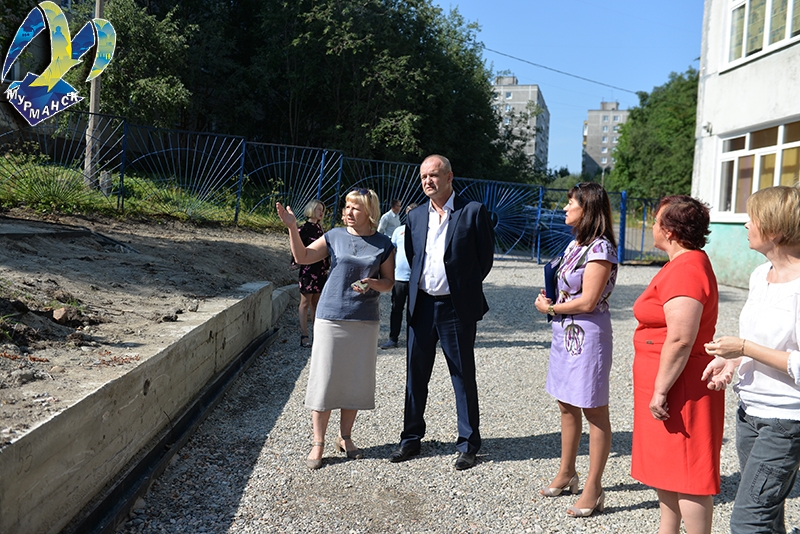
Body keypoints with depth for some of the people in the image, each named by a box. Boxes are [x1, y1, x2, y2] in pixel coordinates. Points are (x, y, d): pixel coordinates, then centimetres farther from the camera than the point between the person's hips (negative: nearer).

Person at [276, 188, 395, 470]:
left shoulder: (383, 244, 3)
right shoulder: (335, 236, 3)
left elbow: (389, 283, 6)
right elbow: (303, 257, -2)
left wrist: (371, 283, -15)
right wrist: (292, 228, -14)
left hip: (365, 321, 1)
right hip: (331, 317, -1)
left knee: (356, 381, 9)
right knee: (325, 378, 0)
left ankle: (345, 437, 27)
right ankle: (318, 443, 11)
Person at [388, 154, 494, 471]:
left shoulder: (473, 211, -5)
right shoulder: (414, 217, 10)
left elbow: (485, 257, -2)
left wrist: (463, 289, 3)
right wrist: (421, 287, 7)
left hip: (457, 307, -4)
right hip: (421, 305, 4)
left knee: (463, 376, 6)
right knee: (416, 374, 11)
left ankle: (468, 445, 19)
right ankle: (411, 439, 25)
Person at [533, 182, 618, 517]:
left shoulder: (600, 248, -17)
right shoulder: (575, 244, 10)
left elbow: (587, 301, -21)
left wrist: (550, 308, -9)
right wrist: (549, 302, -3)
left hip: (588, 335, -9)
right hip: (565, 333, 9)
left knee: (594, 412, 2)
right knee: (567, 406, 18)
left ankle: (593, 490, 13)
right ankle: (566, 474, 33)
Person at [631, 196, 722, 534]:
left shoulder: (685, 271, -21)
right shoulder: (689, 263, 13)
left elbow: (680, 340, -27)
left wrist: (660, 390, -22)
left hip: (678, 387, -11)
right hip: (673, 387, 11)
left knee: (686, 473, -2)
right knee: (667, 467, 19)